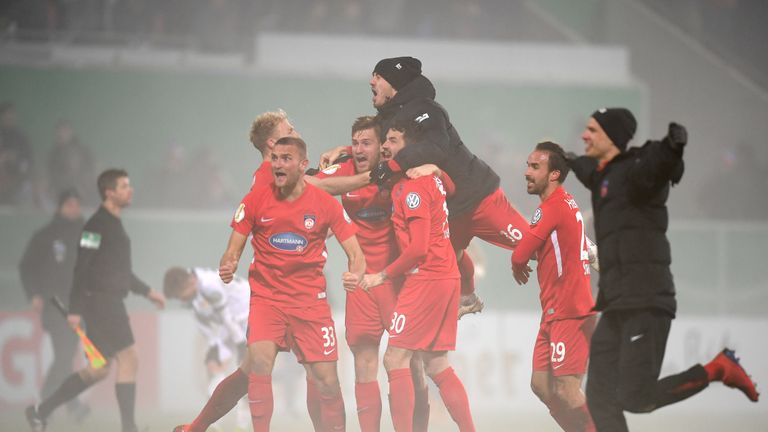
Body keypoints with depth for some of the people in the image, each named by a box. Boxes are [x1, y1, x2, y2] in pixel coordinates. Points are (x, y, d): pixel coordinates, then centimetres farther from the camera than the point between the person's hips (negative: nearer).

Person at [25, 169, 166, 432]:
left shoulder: (114, 224, 18)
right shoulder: (97, 225, -13)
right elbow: (81, 269, -17)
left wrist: (147, 291, 26)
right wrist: (75, 309, -22)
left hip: (111, 304, 10)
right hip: (100, 301, -10)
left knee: (98, 370, 11)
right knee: (128, 359, -10)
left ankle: (41, 411, 17)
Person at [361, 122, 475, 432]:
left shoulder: (413, 187, -13)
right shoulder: (432, 177, 12)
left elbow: (418, 248, -18)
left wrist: (382, 276, -8)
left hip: (425, 278, -9)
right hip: (447, 278, 9)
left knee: (395, 359, -8)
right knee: (437, 366, 12)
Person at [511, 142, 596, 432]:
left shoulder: (552, 207, -14)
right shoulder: (567, 204, 16)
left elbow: (520, 256, -15)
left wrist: (518, 267, 5)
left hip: (568, 313, -10)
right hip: (555, 312, 10)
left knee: (565, 391, -12)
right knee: (541, 384, 11)